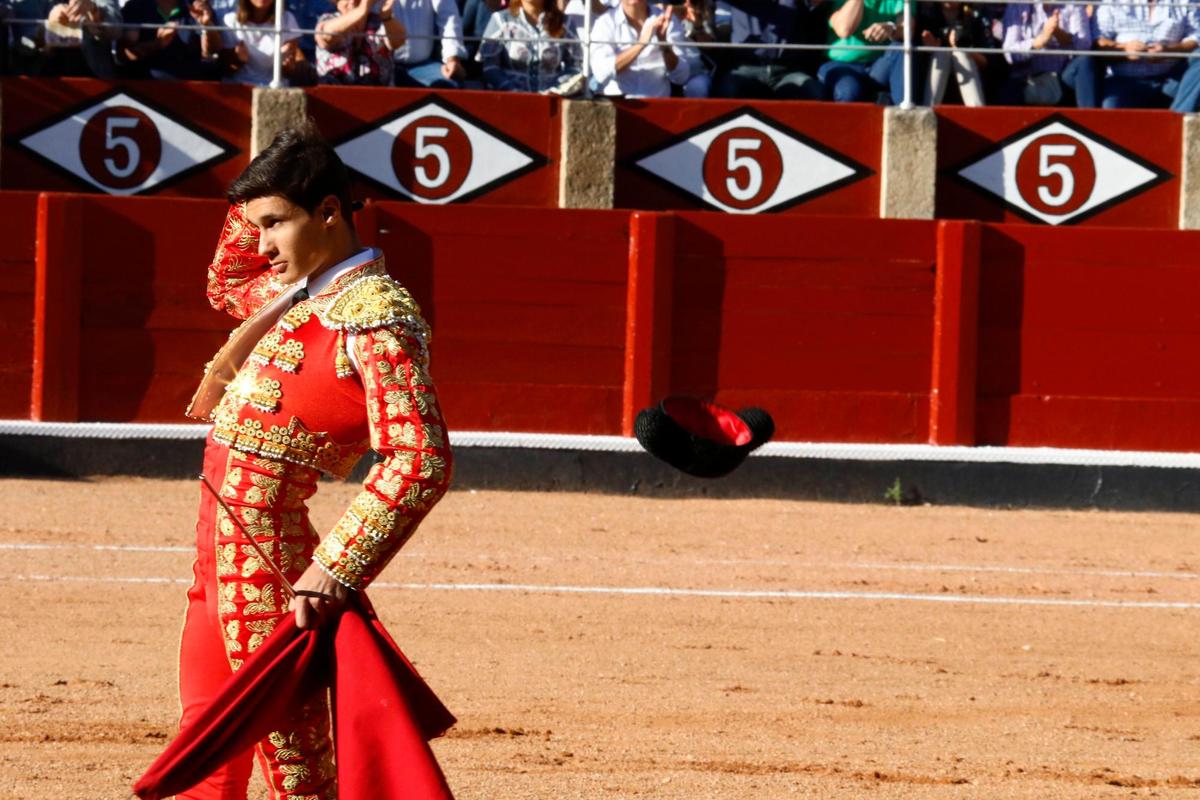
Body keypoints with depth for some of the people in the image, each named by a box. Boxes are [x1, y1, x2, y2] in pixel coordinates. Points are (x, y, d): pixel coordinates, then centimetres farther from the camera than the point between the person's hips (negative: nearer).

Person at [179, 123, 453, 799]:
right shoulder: (302, 292, 10)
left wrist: (332, 574, -32)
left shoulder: (375, 316, -19)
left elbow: (421, 462, -28)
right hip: (219, 534, 10)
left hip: (262, 540, -10)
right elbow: (229, 285, 34)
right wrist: (253, 204, 15)